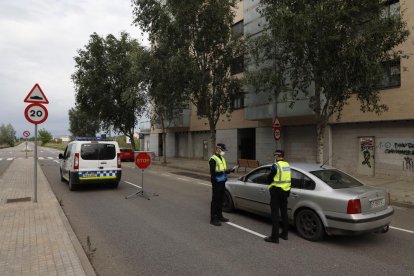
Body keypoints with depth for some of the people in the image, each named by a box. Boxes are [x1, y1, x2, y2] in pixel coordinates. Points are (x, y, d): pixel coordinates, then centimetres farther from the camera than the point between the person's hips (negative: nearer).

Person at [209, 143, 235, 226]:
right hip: (217, 183, -9)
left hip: (222, 182, 9)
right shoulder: (213, 159, -13)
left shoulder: (222, 158, 16)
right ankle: (213, 218, 5)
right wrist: (223, 172, -25)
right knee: (215, 201, -2)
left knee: (221, 200, 16)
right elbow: (213, 172, -19)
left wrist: (229, 170, 8)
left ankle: (219, 216, 28)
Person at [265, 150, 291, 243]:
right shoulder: (287, 165, 7)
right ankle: (284, 234, 29)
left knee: (275, 214, -2)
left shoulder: (276, 166, -17)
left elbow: (269, 179, -12)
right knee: (284, 212, 18)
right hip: (286, 191, 8)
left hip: (277, 191, -8)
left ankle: (274, 237, 1)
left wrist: (271, 184, 9)